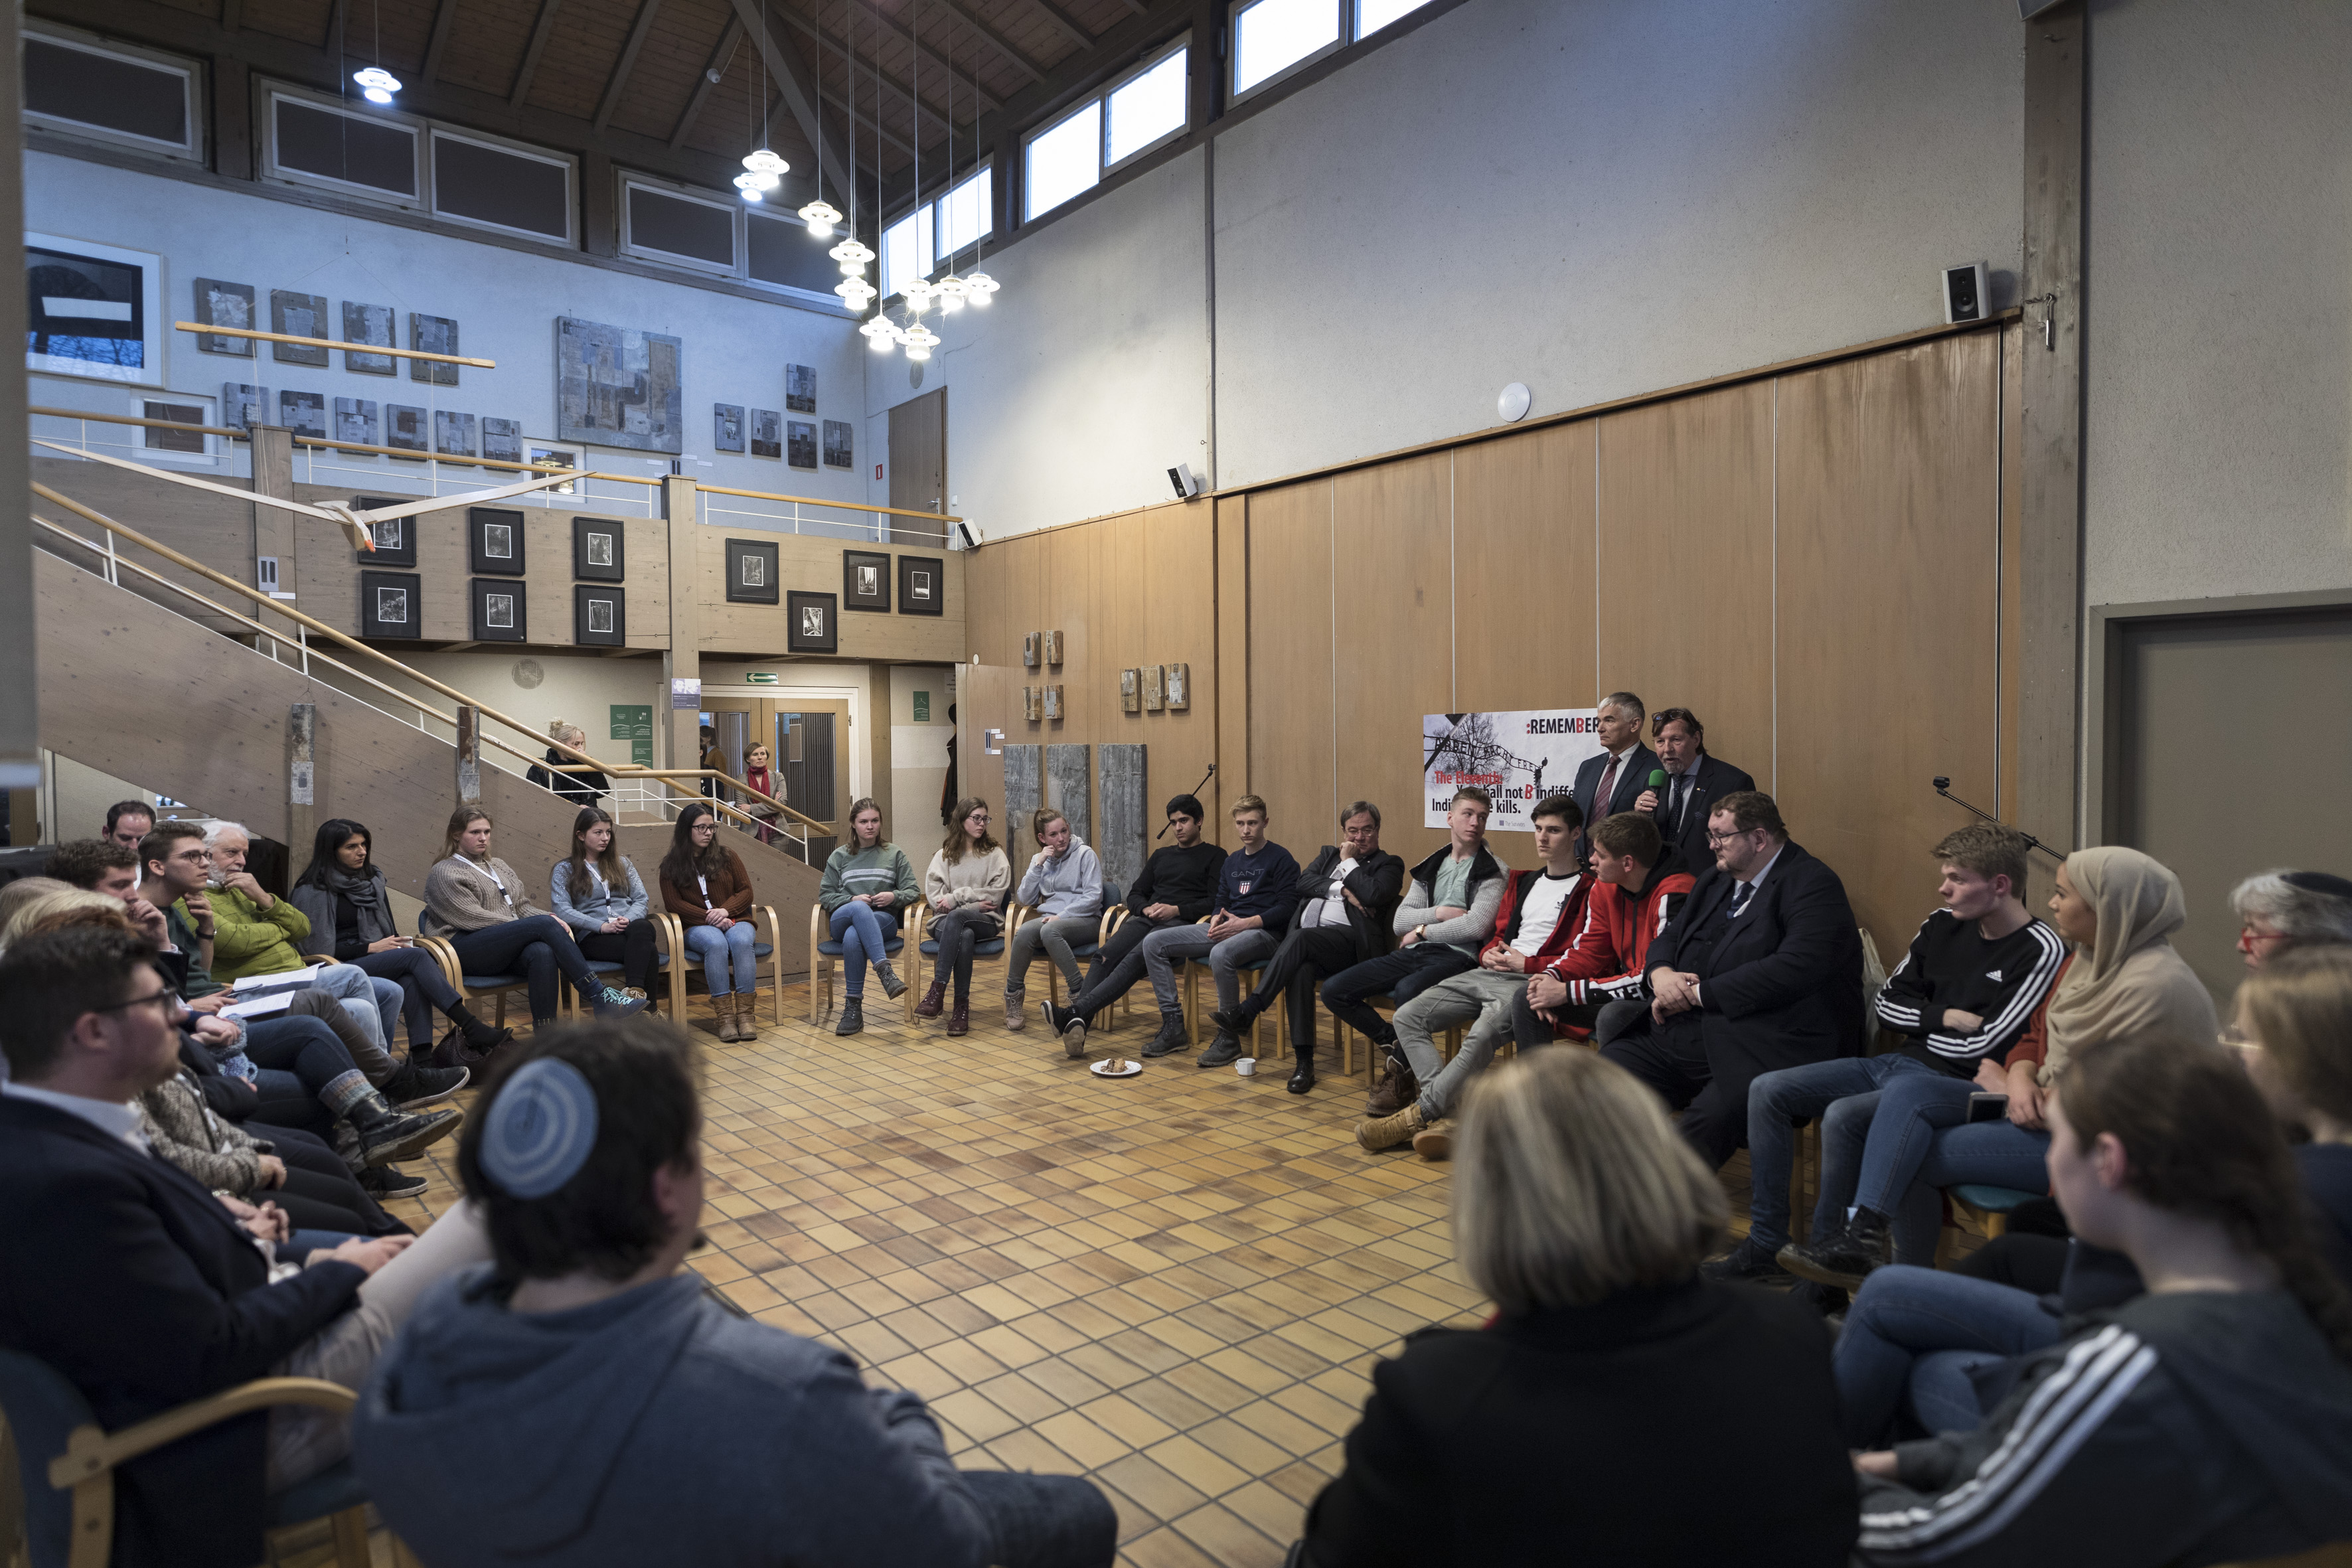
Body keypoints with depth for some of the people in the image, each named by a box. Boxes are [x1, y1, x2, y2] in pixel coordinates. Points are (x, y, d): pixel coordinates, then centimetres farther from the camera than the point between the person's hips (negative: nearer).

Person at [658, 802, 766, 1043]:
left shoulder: (727, 856, 15)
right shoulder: (671, 865, 11)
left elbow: (746, 891, 9)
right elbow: (673, 903, 1)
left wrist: (726, 910, -11)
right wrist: (709, 918, -12)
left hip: (735, 921, 1)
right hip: (697, 927, -1)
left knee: (742, 942, -35)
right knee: (716, 943, -37)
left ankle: (746, 1013, -38)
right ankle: (724, 1016, -39)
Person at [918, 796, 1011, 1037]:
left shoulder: (994, 853, 13)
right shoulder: (943, 855, 15)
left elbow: (996, 895, -1)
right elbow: (934, 897, 2)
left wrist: (957, 897, -8)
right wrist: (974, 903, -9)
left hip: (986, 922, -1)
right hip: (946, 921, 1)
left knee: (956, 917, -37)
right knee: (965, 936, -38)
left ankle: (937, 990, -39)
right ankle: (962, 1005, -35)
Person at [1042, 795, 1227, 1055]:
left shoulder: (1215, 856, 14)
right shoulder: (1161, 855, 32)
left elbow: (1215, 902, 1)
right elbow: (1135, 894, 26)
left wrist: (1176, 910, -12)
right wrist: (1146, 908, 2)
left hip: (1180, 923, -5)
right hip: (1146, 918, 5)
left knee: (1136, 958, -35)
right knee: (1104, 956, -27)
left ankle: (1076, 1012, -50)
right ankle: (1078, 1025, -44)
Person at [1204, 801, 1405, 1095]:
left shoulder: (1389, 865, 13)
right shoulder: (1328, 854, 28)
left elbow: (1373, 895, -9)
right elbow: (1303, 883, 9)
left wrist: (1349, 862, 2)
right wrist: (1342, 890, -3)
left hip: (1348, 941, -4)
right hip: (1303, 939, 4)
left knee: (1300, 939, -34)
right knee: (1301, 971, -32)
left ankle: (1247, 1011, -34)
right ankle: (1304, 1062, -28)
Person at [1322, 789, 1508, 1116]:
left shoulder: (1491, 871, 3)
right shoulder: (1430, 868, 20)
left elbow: (1477, 926, -13)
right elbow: (1399, 922, 11)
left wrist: (1423, 930, -3)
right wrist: (1440, 912, -6)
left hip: (1458, 957, -6)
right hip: (1414, 954, 6)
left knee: (1407, 990, -39)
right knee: (1334, 990, -9)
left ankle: (1402, 1077, -16)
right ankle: (1396, 1050, 1)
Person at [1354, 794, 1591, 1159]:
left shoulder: (1587, 889, 0)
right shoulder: (1523, 882, 26)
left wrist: (1527, 964, -11)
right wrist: (1489, 952, 10)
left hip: (1530, 981, -8)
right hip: (1491, 972, 8)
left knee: (1482, 1035, -37)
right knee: (1408, 1016, -11)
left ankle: (1416, 1116, -26)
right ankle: (1447, 1117, -25)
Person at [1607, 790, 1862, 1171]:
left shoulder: (1814, 885, -5)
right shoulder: (1713, 882, 21)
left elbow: (1794, 968, -20)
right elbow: (1667, 938, 25)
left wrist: (1698, 993, -15)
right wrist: (1661, 973, -1)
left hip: (1762, 1053, -7)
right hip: (1675, 1038, 8)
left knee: (1711, 1117, -35)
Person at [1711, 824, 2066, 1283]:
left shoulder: (2042, 952, -11)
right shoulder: (1943, 926, 11)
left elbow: (1978, 1046, -15)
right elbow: (1888, 1005, 14)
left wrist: (1923, 1025, 1)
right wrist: (1946, 1016, -3)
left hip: (1963, 1086, -8)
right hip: (1898, 1065, 8)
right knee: (1768, 1090, -3)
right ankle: (1766, 1245, 1)